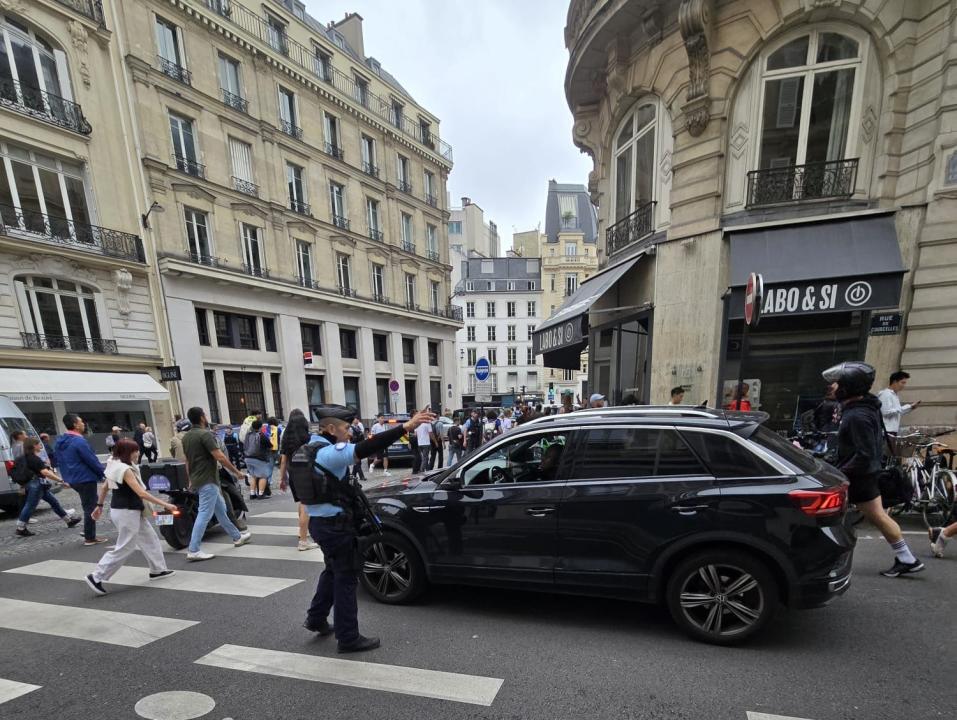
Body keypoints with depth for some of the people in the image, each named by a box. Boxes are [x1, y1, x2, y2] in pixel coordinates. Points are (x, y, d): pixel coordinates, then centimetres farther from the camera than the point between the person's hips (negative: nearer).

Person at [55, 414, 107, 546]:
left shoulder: (60, 442, 8)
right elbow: (92, 461, -18)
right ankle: (89, 538, 7)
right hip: (85, 479, -9)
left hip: (73, 479, 9)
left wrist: (67, 477, 26)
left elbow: (59, 461, 17)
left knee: (88, 506, 19)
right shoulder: (79, 442, -21)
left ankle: (89, 534, 24)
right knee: (90, 508, 1)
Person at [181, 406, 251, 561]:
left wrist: (191, 480, 25)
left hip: (197, 480, 10)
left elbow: (187, 461, 17)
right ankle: (193, 551, -3)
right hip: (208, 481, -10)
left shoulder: (186, 437, 11)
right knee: (204, 515, -5)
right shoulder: (205, 434, -17)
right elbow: (220, 457, -20)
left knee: (220, 509, 16)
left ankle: (237, 537, 25)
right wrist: (236, 471, -12)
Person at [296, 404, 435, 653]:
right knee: (346, 577, 3)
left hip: (321, 522, 10)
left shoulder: (313, 449, 7)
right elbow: (366, 448, -39)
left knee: (333, 571, 26)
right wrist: (406, 427, -45)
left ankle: (316, 618, 39)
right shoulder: (329, 452, -24)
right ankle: (348, 638, 15)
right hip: (335, 525, -10)